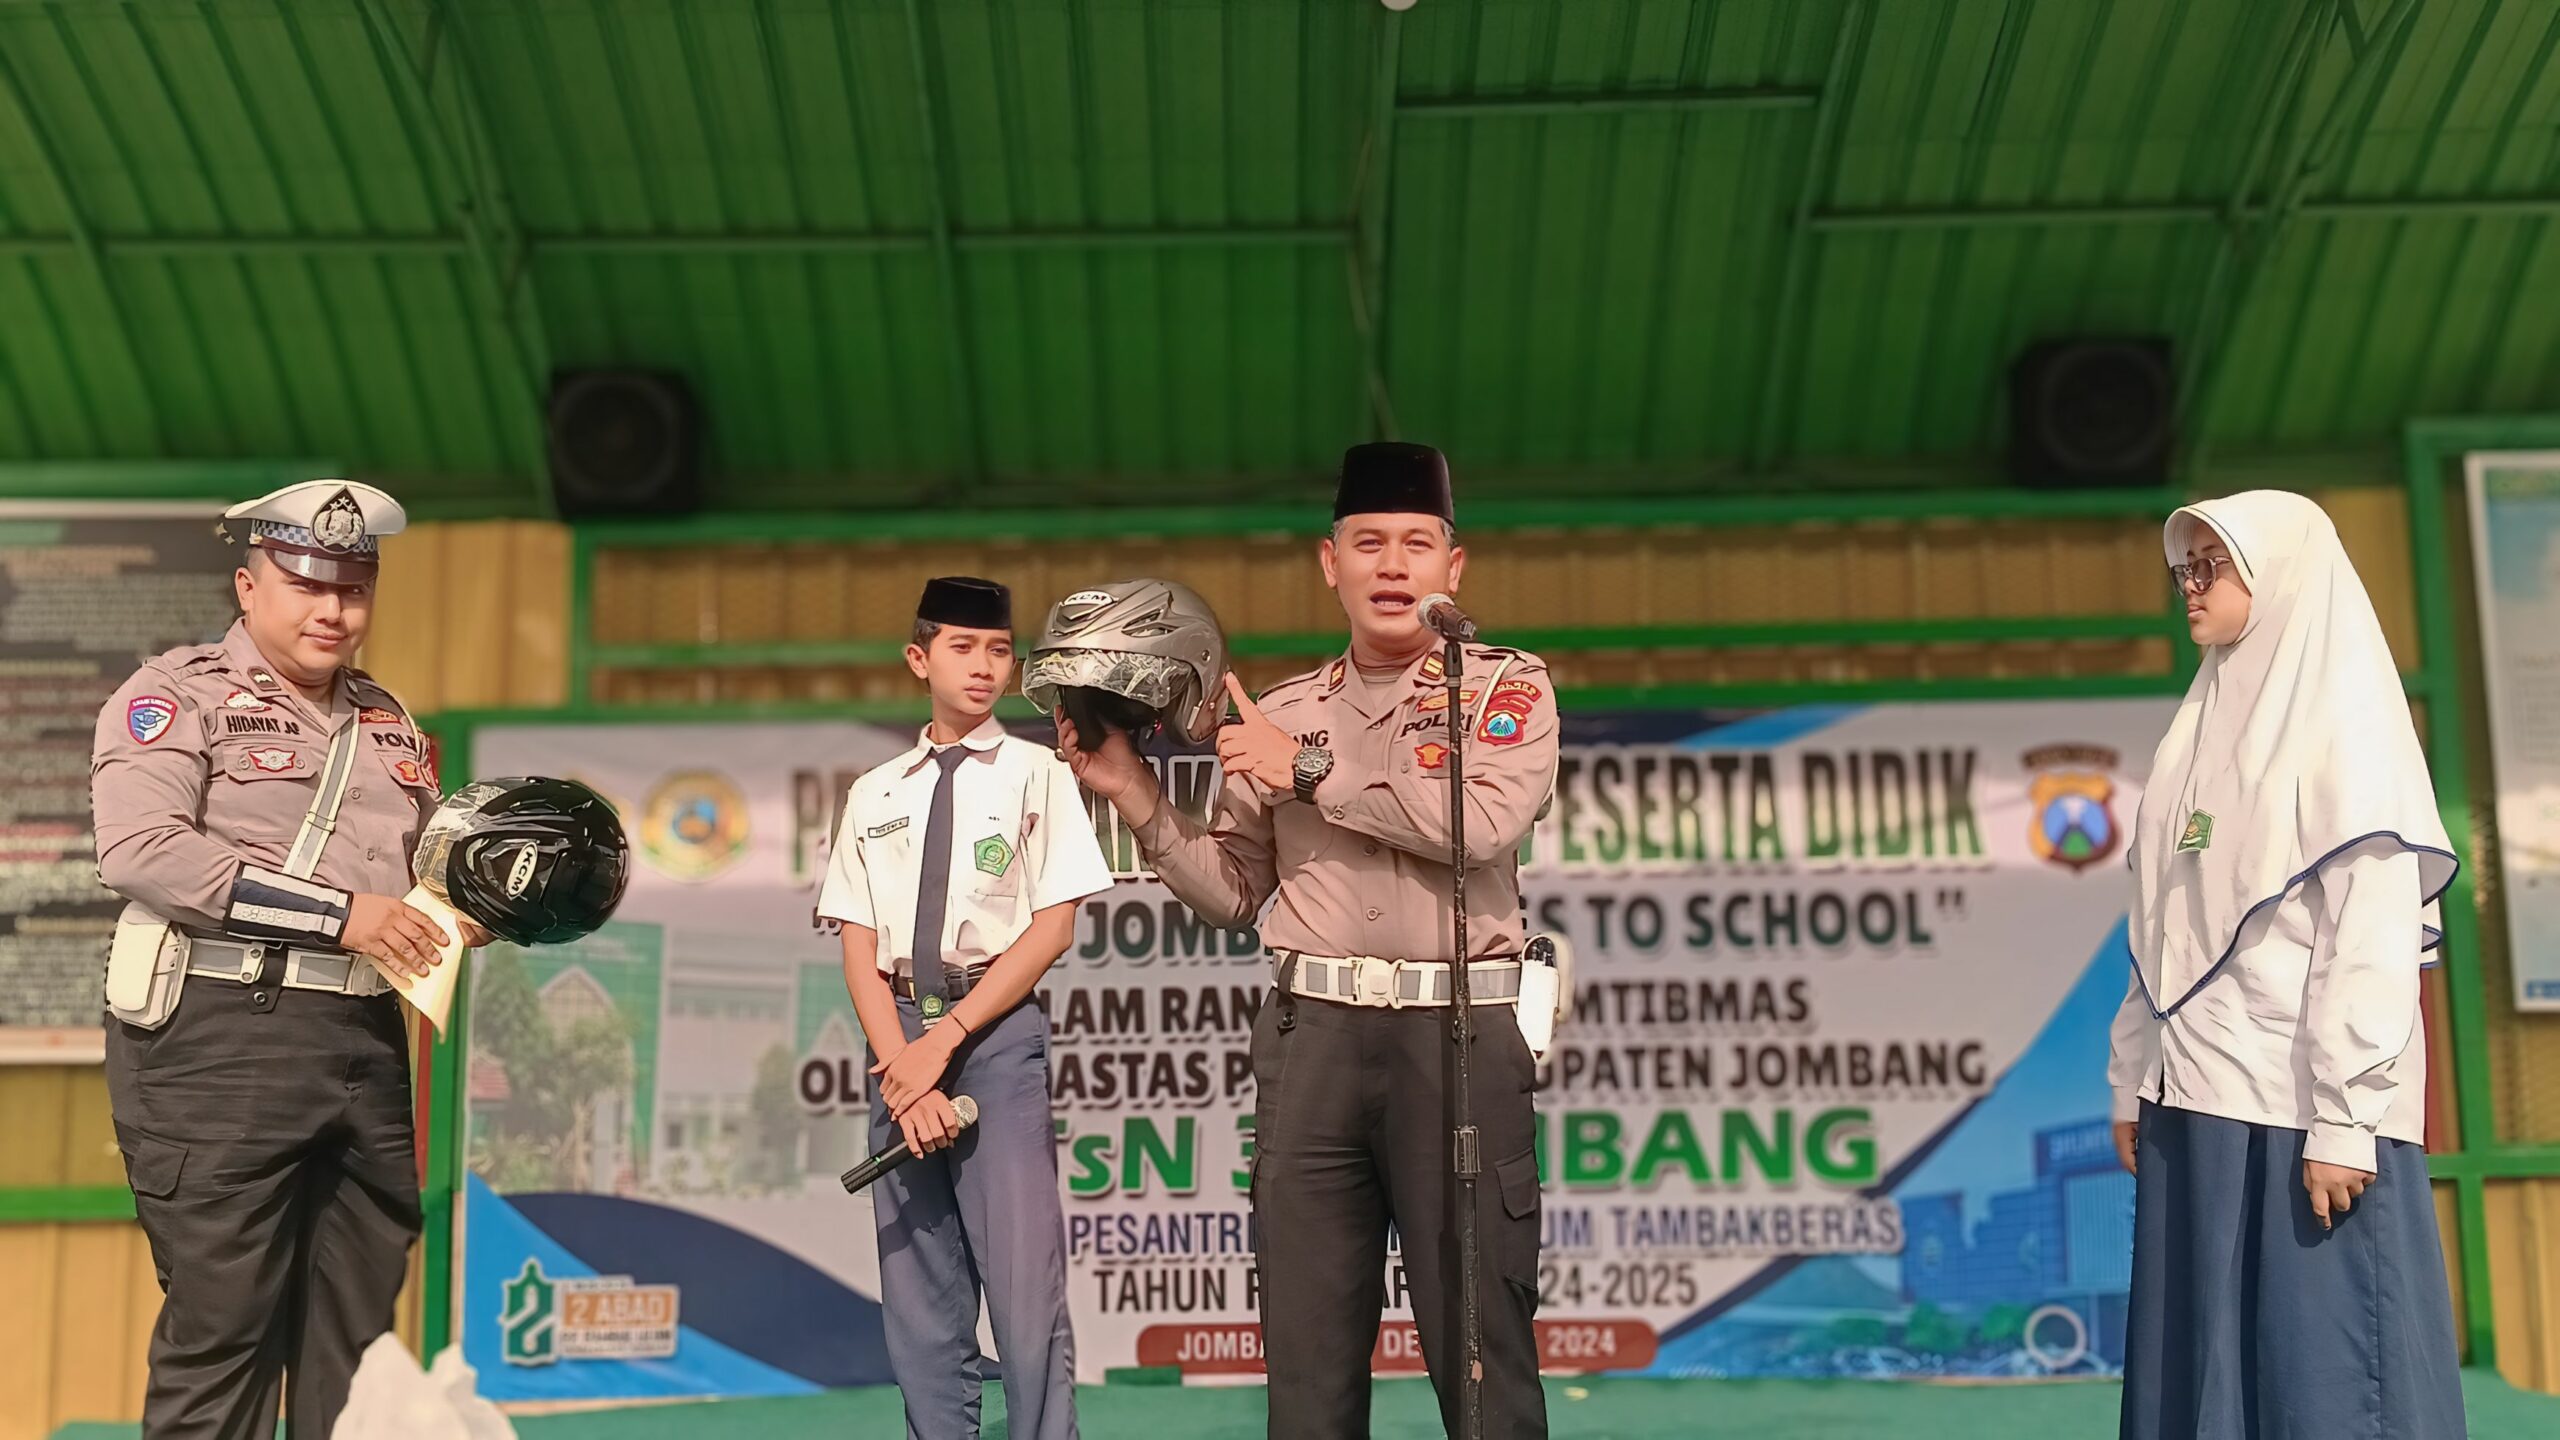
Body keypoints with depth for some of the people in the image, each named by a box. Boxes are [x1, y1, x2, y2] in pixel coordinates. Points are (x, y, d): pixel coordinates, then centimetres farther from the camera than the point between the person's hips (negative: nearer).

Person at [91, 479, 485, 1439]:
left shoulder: (388, 722, 19)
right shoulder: (179, 693, -2)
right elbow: (140, 849, -16)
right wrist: (335, 912, -17)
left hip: (364, 1037, 7)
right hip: (220, 1035, -6)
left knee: (355, 1328, 12)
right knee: (221, 1322, -3)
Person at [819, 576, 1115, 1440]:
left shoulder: (1036, 775, 4)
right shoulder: (875, 794, 13)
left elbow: (1053, 928, -4)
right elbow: (858, 944, 8)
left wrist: (946, 1038, -10)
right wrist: (900, 1062, -7)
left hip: (998, 1031, -4)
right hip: (898, 1035, 4)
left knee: (1026, 1292, -8)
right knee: (919, 1304, 7)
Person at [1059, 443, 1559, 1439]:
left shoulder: (1507, 686, 5)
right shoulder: (1280, 714, 15)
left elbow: (1484, 821, -15)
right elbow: (1233, 893, 16)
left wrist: (1313, 771, -9)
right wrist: (1134, 796, 4)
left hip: (1456, 1033, -3)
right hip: (1312, 1035, 3)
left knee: (1480, 1341, 0)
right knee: (1307, 1350, 7)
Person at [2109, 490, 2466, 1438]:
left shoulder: (2342, 720, -6)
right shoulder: (2205, 731, 15)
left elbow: (2375, 931, -14)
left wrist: (2345, 1120, -20)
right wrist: (2133, 1079, 11)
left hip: (2301, 1101, -7)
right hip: (2196, 1096, 7)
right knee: (2204, 1355, 9)